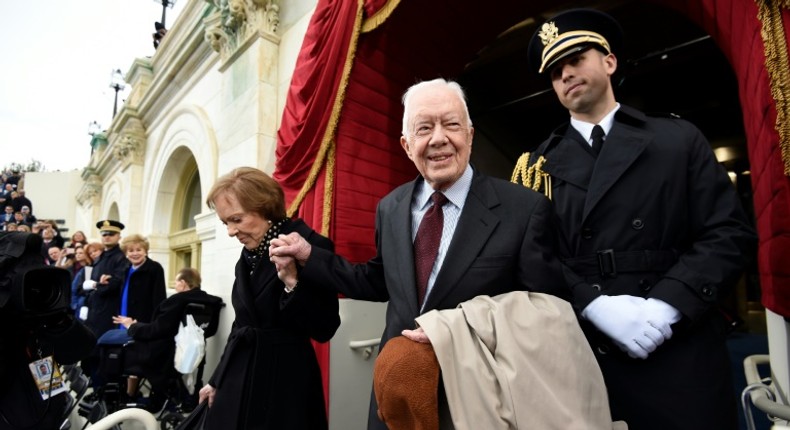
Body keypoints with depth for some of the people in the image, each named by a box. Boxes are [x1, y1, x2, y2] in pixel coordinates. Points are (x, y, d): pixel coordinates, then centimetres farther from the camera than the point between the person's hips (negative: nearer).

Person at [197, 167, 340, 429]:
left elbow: (323, 329, -18)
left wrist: (292, 283, -30)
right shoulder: (248, 255, 6)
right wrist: (218, 380, 20)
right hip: (237, 379, 7)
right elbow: (242, 324, 14)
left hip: (284, 383, -6)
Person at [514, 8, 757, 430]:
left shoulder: (679, 138, 7)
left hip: (680, 351, 0)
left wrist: (667, 305, -14)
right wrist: (595, 304, -17)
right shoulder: (540, 163, 6)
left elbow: (730, 232, 0)